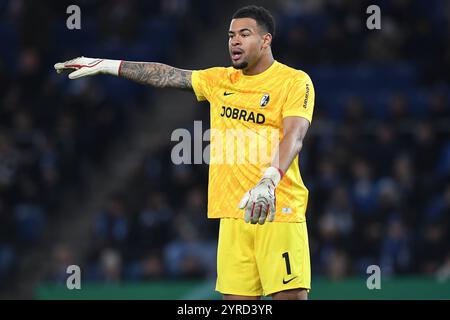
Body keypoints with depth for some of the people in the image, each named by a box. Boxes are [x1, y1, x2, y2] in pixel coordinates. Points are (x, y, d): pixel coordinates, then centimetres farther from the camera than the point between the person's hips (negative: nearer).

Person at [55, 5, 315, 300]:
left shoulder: (295, 81, -4)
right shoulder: (219, 80, 17)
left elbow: (294, 135, -18)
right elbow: (166, 76, 22)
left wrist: (269, 182, -34)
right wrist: (105, 65, 19)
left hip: (279, 211, -5)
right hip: (233, 213, 6)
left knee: (290, 295, -12)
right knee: (236, 297, -1)